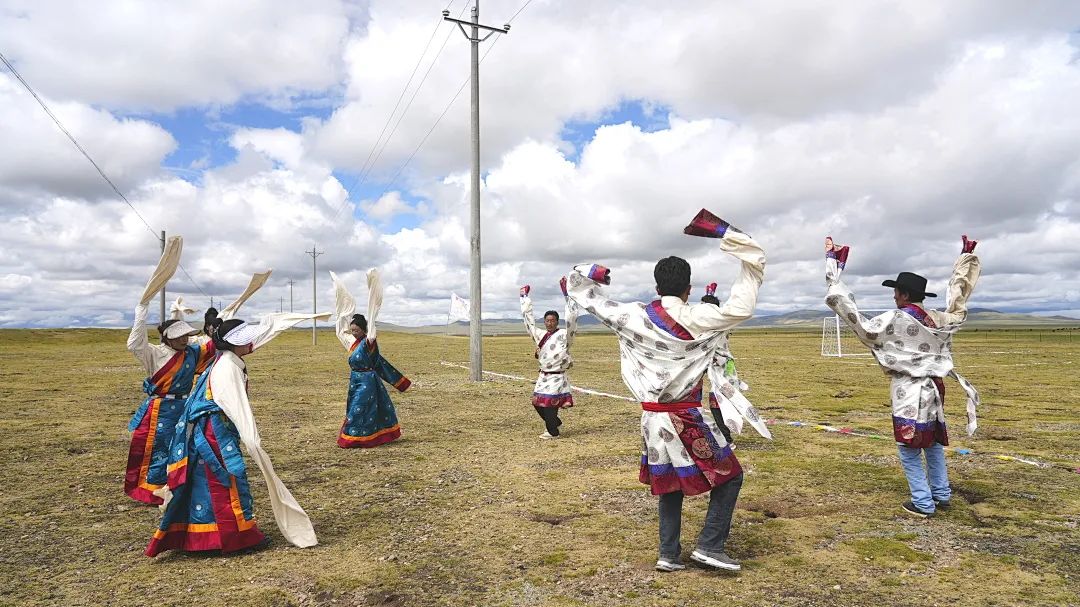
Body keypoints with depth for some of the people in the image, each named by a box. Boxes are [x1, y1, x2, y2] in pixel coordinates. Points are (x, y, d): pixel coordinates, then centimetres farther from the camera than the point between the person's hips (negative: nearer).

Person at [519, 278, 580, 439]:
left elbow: (571, 320, -23)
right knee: (537, 403, 11)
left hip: (557, 376, -7)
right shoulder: (540, 335, 7)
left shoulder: (564, 335, -9)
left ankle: (553, 432, 10)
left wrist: (568, 296, -30)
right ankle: (554, 422, 33)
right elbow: (529, 320, 16)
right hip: (543, 376, 7)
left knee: (549, 403, -6)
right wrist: (524, 298, 18)